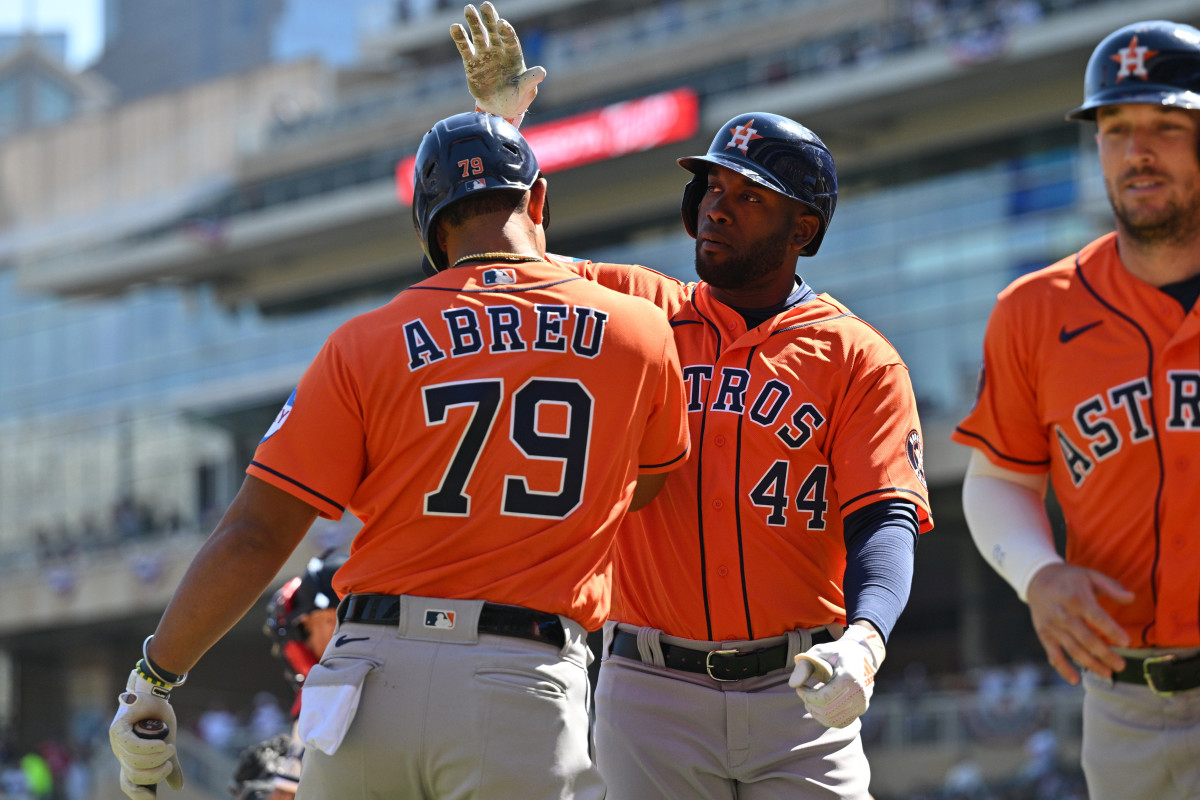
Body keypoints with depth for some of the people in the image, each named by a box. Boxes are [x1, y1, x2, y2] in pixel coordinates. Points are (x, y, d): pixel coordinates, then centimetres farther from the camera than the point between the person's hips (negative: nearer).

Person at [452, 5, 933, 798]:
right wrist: (500, 123, 4)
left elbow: (884, 519, -7)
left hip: (799, 697, -1)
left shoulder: (858, 358, 3)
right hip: (653, 694, 2)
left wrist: (863, 641, -26)